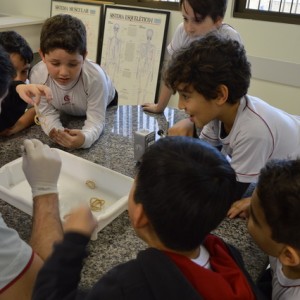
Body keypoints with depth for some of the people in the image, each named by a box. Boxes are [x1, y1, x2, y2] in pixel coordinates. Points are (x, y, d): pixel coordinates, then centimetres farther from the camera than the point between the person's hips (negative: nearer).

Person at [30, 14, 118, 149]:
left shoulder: (95, 77, -46)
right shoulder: (37, 75, -38)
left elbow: (95, 119, -43)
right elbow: (47, 113, -29)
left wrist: (85, 138, -67)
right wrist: (56, 132, -53)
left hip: (104, 106, -1)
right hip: (68, 114, 2)